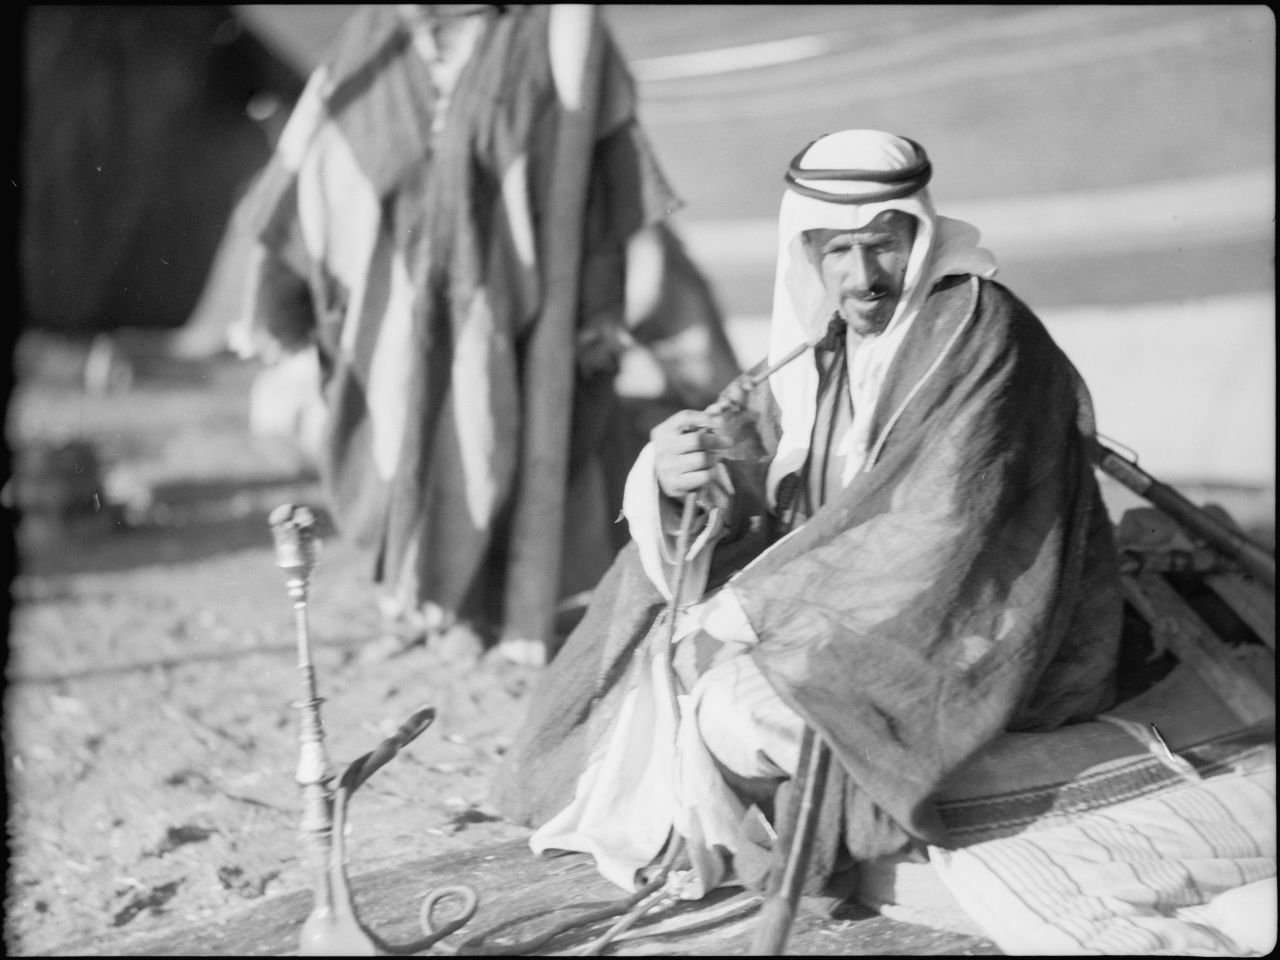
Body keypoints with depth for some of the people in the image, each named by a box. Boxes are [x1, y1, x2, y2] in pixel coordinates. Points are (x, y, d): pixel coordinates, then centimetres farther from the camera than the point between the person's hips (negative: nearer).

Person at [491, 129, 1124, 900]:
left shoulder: (978, 331, -22)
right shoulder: (826, 331, 2)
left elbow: (934, 529, -28)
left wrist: (741, 614, -24)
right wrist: (679, 468, -24)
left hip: (973, 634, -8)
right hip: (875, 597, 8)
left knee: (739, 713, -22)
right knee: (667, 632, 6)